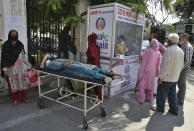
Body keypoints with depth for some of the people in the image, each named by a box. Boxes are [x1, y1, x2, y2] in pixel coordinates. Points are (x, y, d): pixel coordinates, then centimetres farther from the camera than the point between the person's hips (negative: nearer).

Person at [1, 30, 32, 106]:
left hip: (21, 67, 3)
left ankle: (24, 98, 19)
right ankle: (15, 99, 21)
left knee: (23, 82, 5)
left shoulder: (20, 45, 4)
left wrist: (28, 64, 12)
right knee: (13, 83, 6)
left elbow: (23, 56, 11)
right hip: (11, 68, -3)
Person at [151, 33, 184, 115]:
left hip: (166, 78, -8)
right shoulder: (181, 51, 7)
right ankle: (174, 110, 27)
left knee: (161, 93, 8)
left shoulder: (169, 50, -20)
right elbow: (182, 65, 13)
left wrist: (161, 77, -18)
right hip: (175, 78, 8)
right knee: (172, 94, 18)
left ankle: (160, 108, 22)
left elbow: (165, 65, -23)